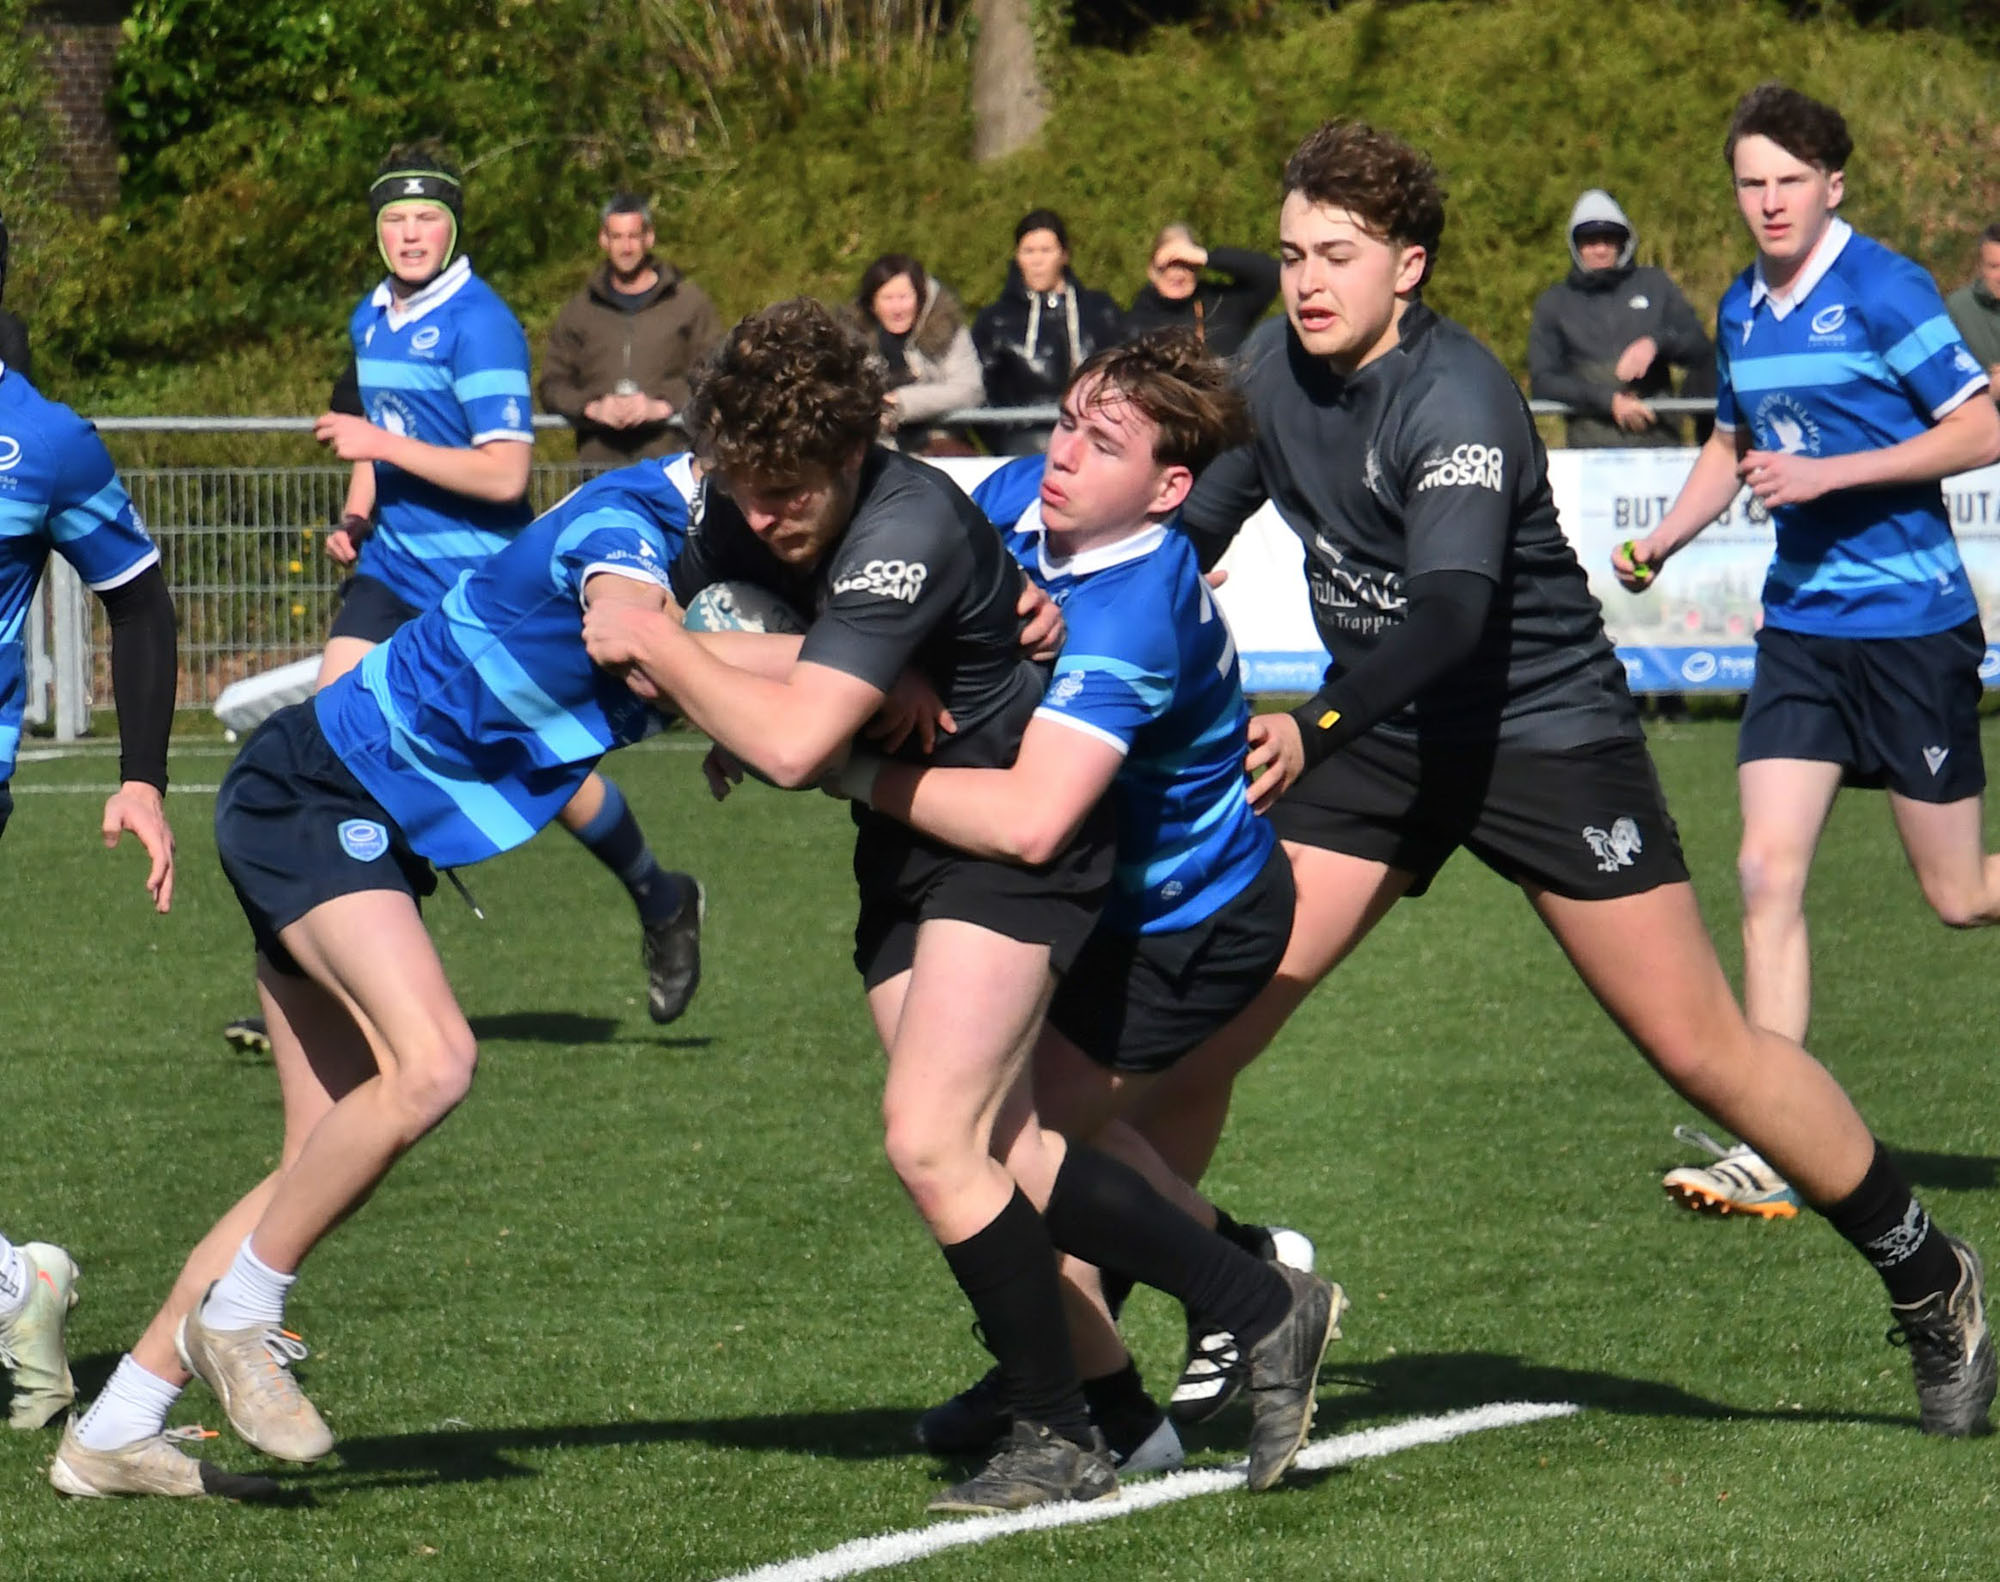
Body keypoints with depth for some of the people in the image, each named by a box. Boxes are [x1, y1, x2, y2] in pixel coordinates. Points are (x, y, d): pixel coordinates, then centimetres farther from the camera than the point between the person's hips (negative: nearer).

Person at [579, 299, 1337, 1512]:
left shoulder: (909, 532, -30)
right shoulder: (734, 516, -5)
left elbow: (795, 743, -37)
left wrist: (658, 649, -25)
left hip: (1017, 836, -9)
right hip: (906, 843, 9)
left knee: (932, 1142, -17)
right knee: (999, 1154, 6)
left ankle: (1061, 1441, 0)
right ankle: (1265, 1309, 19)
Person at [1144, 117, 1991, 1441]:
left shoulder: (1456, 402, -25)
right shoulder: (1272, 375, -2)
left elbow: (1449, 611, -38)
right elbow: (1198, 521, 17)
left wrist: (1311, 733, -52)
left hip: (1545, 732, -6)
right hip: (1374, 738, 6)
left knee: (1704, 1051, -3)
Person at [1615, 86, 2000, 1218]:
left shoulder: (1881, 289, -12)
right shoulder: (1742, 312, 9)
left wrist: (1831, 472, -20)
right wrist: (1662, 541, 8)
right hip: (1801, 623, 6)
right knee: (1768, 873, -7)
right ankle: (1772, 1150, -6)